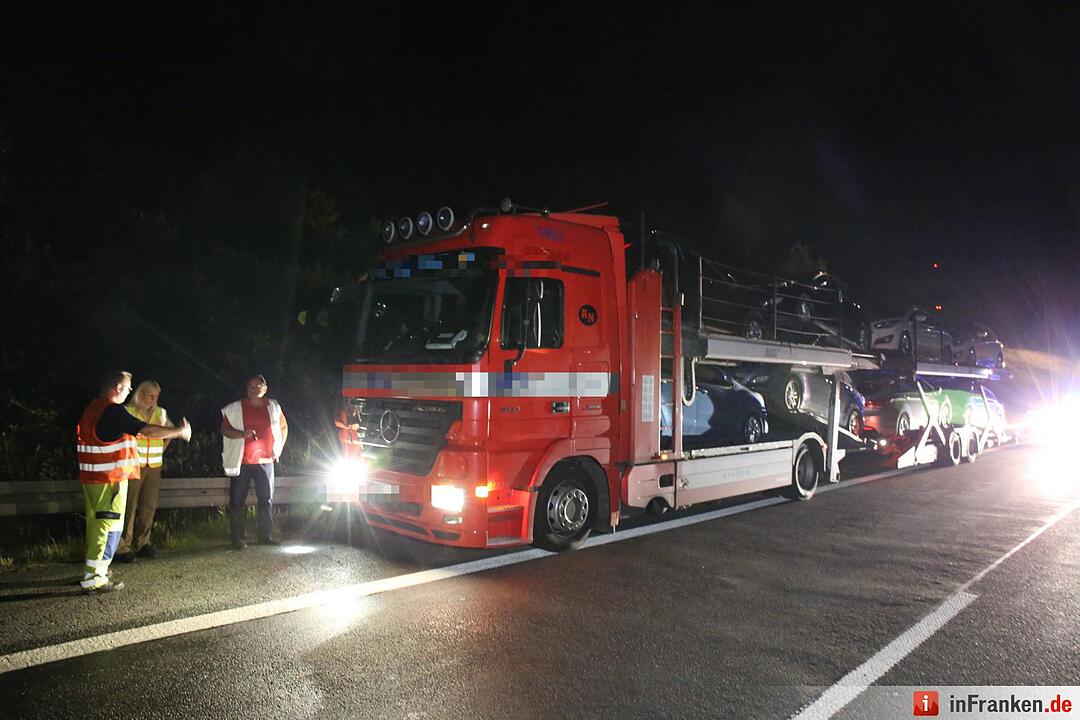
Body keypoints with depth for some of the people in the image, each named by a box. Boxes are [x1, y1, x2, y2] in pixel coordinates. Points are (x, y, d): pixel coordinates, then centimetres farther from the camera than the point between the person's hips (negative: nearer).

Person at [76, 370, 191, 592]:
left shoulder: (91, 408, 11)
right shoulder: (114, 411, -19)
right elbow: (147, 430, -23)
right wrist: (179, 431, -12)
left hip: (90, 476, 10)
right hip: (110, 478, -10)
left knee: (95, 522, 19)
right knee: (109, 525, -4)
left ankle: (92, 568, 30)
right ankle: (93, 578, -2)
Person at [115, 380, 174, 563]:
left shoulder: (161, 413, 10)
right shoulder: (128, 411, -6)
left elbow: (170, 430, 27)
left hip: (154, 467, 5)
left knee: (149, 506, 8)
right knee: (129, 507, -5)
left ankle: (142, 543, 19)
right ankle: (123, 547, 1)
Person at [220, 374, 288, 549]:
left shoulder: (273, 407, 7)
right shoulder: (235, 408, 0)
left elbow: (283, 426, 18)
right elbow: (225, 429, -2)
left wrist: (279, 448, 9)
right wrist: (242, 434, -19)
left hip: (265, 461, 2)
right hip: (242, 461, -2)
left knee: (267, 499, 6)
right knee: (237, 500, 1)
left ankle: (266, 536, 16)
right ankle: (237, 539, 10)